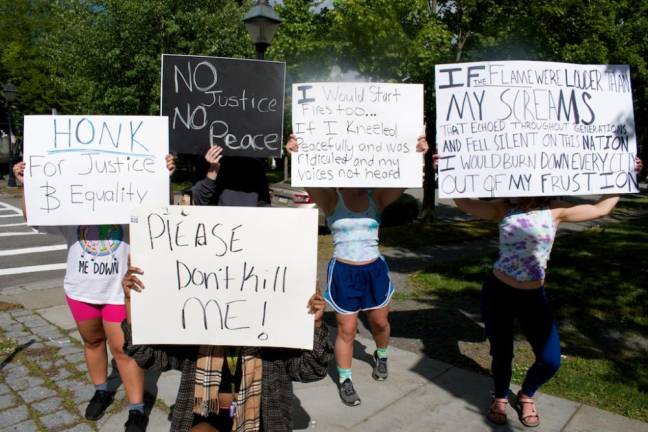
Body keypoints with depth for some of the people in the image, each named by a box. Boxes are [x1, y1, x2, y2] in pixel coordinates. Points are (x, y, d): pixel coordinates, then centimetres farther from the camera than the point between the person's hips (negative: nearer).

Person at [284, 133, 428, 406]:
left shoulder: (377, 197, -4)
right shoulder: (330, 199, -10)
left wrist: (417, 155, -37)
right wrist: (295, 156, -46)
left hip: (375, 270, 3)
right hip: (343, 272, -2)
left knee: (380, 322, 19)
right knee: (346, 330, 6)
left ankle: (381, 356, 51)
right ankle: (344, 380, 29)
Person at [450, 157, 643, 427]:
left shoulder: (555, 210, -1)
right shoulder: (503, 209, -2)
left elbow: (600, 210, 10)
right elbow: (462, 202, 1)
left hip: (533, 297, 1)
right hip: (497, 292, -1)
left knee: (550, 360, 0)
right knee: (501, 354, 11)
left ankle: (526, 395, 33)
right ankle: (500, 397, 42)